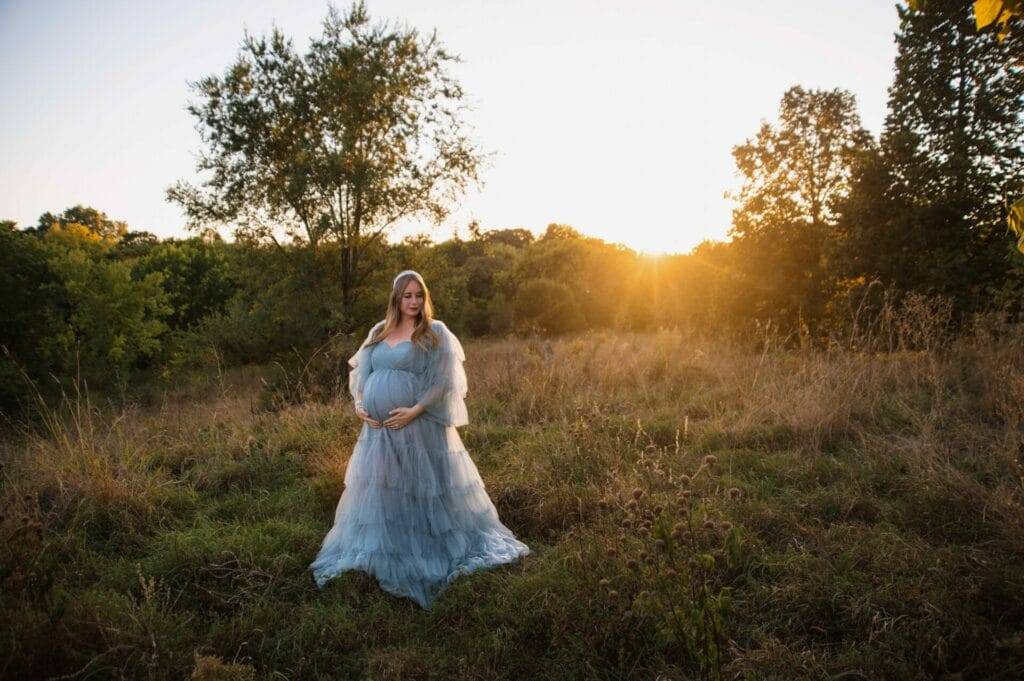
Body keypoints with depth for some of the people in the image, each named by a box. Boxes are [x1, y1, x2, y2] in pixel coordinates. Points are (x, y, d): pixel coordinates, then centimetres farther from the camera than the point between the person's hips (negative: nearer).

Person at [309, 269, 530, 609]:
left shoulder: (435, 332, -4)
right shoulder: (378, 331, 13)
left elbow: (444, 380, -11)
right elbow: (359, 372, 16)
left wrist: (415, 410, -19)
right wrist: (360, 406, 0)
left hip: (419, 427, -6)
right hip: (379, 429, 6)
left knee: (421, 488, 1)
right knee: (378, 489, 14)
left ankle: (429, 550, 18)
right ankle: (381, 551, 31)